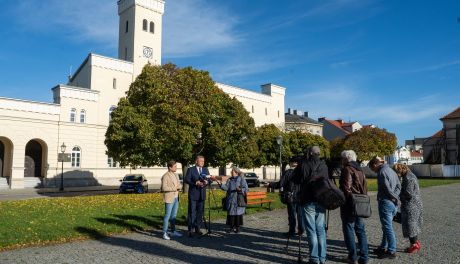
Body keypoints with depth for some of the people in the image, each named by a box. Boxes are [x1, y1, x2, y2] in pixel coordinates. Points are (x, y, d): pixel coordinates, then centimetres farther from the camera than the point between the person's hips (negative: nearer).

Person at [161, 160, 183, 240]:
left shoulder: (175, 175, 14)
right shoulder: (165, 176, -11)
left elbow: (180, 185, 16)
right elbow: (164, 188, -19)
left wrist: (179, 187, -6)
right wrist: (174, 188, -17)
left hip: (176, 198, 8)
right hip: (169, 198, -8)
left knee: (174, 215, 14)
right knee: (167, 216, -3)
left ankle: (173, 231, 22)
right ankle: (165, 233, 4)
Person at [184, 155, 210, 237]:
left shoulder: (205, 170, 12)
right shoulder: (191, 169, -2)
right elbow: (186, 180, -11)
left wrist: (206, 182, -16)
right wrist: (195, 183, -24)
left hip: (202, 194, 5)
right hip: (193, 194, -4)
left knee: (200, 212, 9)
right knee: (192, 212, -3)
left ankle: (197, 228, 20)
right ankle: (190, 230, 3)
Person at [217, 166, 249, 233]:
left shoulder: (241, 179, -2)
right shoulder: (229, 180, 10)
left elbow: (246, 189, -6)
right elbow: (226, 187, -2)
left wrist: (240, 190, -25)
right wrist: (220, 184, -18)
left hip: (238, 201, -4)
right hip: (230, 200, 4)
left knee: (238, 213, 0)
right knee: (230, 213, 4)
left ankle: (237, 227, 12)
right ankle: (231, 227, 15)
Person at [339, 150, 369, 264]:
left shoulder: (347, 169, -10)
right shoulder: (360, 170, 14)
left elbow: (346, 188, -17)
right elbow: (365, 188, 14)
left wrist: (343, 201, -9)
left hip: (349, 204, -8)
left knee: (348, 230, 1)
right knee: (360, 230, 13)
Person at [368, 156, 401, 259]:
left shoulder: (382, 172, -15)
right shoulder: (391, 170, 14)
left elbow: (388, 189, -19)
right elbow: (398, 186, 11)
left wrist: (396, 199, -5)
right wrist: (395, 197, -1)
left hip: (386, 202, -9)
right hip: (393, 204, 9)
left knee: (388, 227, -1)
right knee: (387, 226, 18)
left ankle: (392, 251, 6)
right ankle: (383, 247, 28)